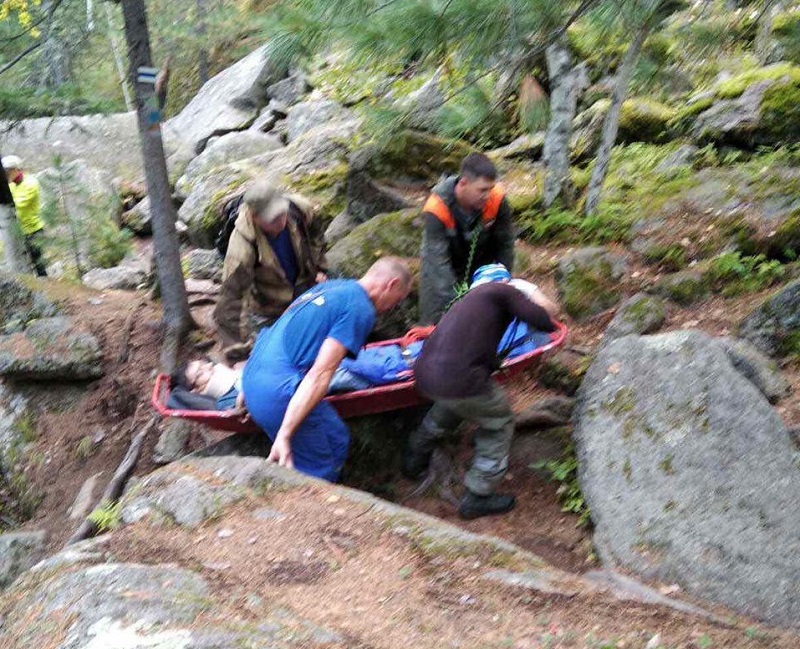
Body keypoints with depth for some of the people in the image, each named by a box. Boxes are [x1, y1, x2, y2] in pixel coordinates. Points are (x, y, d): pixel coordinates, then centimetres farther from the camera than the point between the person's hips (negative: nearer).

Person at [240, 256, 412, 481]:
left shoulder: (331, 286, 18)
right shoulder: (360, 309, -11)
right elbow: (319, 375, -20)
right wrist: (284, 435, -23)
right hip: (279, 393, -9)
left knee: (337, 442, 19)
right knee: (319, 473, 4)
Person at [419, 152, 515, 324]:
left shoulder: (497, 199, -26)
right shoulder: (436, 209, -34)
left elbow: (504, 245, -12)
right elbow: (438, 260, -38)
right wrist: (454, 303, -43)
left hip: (482, 267, 3)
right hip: (444, 271, -2)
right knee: (436, 322, 3)